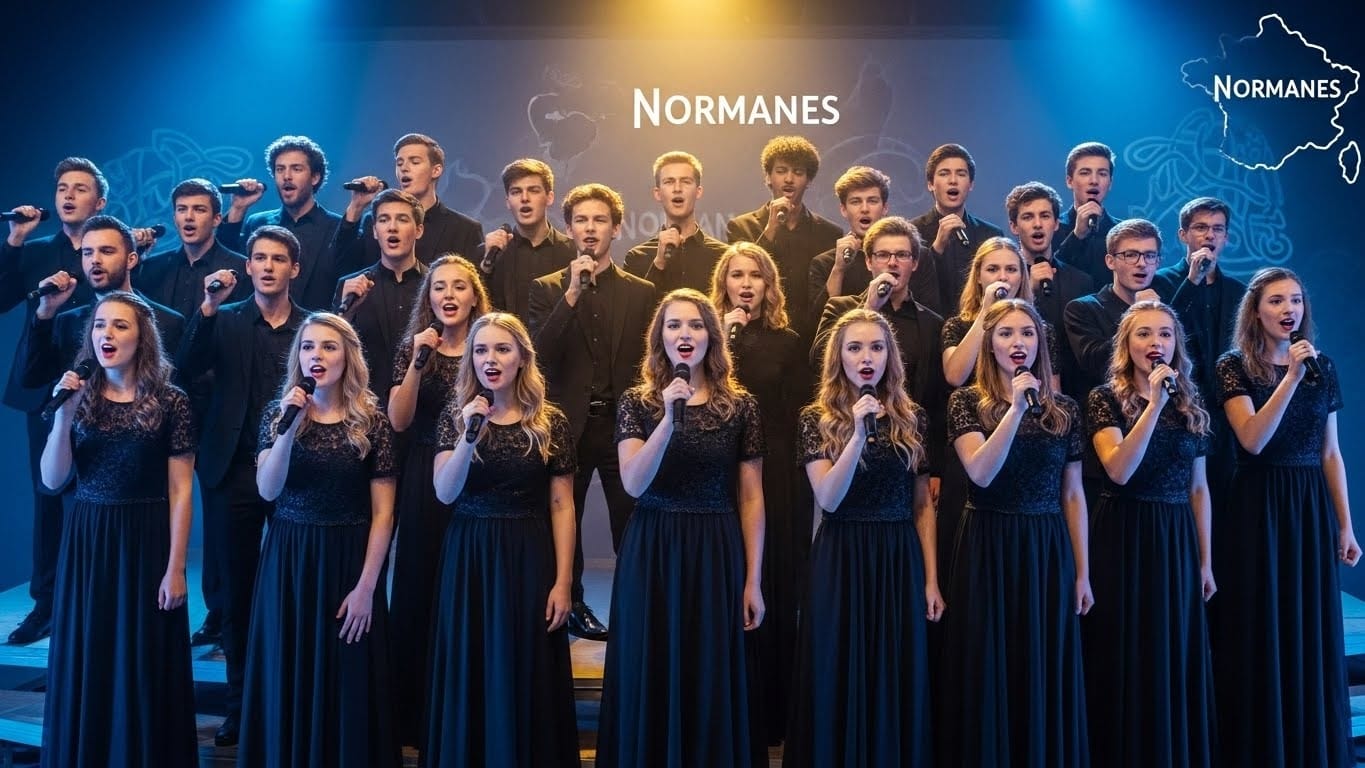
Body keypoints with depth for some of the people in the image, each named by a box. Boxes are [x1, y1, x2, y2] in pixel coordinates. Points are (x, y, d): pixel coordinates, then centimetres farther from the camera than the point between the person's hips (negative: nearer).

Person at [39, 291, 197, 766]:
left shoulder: (170, 403, -5)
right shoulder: (79, 398, 5)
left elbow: (181, 490, -7)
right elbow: (53, 480, 0)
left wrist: (176, 567, -11)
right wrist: (63, 414, -12)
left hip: (146, 543, -3)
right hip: (87, 543, 3)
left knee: (145, 665, 4)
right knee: (86, 661, 10)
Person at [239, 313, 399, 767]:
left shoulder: (372, 421, -4)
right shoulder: (278, 414, 3)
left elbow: (383, 512, -5)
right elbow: (268, 491, -10)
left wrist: (366, 586, -11)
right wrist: (289, 427, -21)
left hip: (348, 560, -2)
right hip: (288, 559, 2)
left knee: (347, 683, 6)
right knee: (288, 679, 9)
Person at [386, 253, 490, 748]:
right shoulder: (412, 348, 6)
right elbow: (398, 421, -8)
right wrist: (418, 360, -16)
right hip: (425, 484, 1)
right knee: (420, 591, 5)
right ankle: (417, 713, 18)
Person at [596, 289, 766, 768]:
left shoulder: (740, 406, 2)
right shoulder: (636, 403, 1)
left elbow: (752, 498, 2)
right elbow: (633, 485, -12)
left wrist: (753, 580, -1)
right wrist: (669, 420, -22)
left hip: (716, 555, 0)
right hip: (651, 553, 0)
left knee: (711, 683, 7)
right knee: (650, 681, 7)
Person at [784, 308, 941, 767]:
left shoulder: (912, 418, 4)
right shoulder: (817, 419, -2)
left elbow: (923, 505, 6)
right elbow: (828, 500, -14)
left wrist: (932, 578, 2)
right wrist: (859, 434, -23)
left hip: (901, 560, 2)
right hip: (841, 561, -2)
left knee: (897, 681, 8)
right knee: (841, 681, 5)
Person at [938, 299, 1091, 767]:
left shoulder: (1064, 410, 5)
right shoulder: (967, 402, -3)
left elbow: (1073, 495, 7)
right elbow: (981, 474, -19)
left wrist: (1082, 573, 5)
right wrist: (1016, 407, -23)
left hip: (1048, 551, 3)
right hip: (989, 550, -2)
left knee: (1046, 675, 10)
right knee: (990, 674, 4)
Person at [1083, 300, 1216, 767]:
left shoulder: (1191, 405, 8)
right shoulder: (1106, 399, -6)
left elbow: (1198, 488, 11)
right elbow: (1119, 471, -21)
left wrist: (1206, 559, 9)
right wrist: (1154, 403, -23)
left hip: (1178, 541, 4)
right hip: (1124, 539, -4)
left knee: (1177, 659, 11)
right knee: (1126, 661, 2)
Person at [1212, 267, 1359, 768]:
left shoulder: (1323, 368, 7)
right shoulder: (1234, 367, -6)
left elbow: (1331, 454, 9)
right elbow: (1253, 441, -20)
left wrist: (1345, 524, 6)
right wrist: (1291, 376, -24)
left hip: (1312, 508, 4)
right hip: (1256, 509, -4)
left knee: (1313, 632, 10)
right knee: (1260, 633, 2)